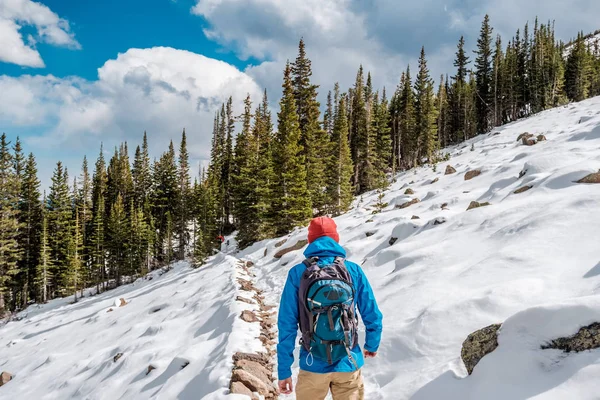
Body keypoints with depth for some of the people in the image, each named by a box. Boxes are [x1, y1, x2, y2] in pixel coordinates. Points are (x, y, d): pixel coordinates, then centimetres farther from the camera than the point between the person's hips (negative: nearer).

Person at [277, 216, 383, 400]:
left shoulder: (297, 273, -7)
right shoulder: (354, 271, -4)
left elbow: (287, 324, -8)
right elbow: (373, 316, 2)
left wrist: (284, 370, -1)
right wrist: (372, 346, 21)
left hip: (313, 365, 0)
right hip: (348, 364, 0)